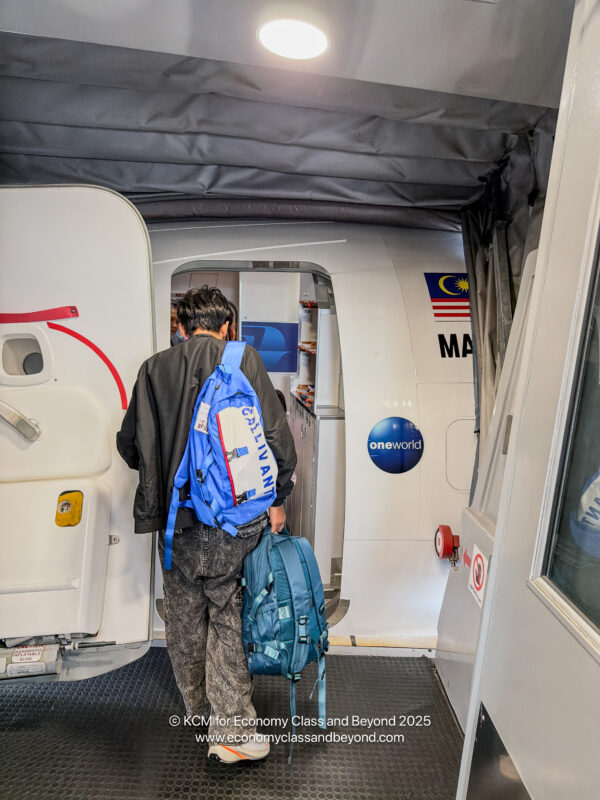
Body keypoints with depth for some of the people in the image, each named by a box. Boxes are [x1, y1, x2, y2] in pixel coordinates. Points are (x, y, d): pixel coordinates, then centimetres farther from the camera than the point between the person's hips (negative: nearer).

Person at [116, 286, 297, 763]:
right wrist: (277, 499, 3)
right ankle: (233, 728, 16)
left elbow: (130, 444, 7)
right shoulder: (244, 360, -5)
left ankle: (199, 709, 42)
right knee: (226, 619, 12)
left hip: (177, 522, 3)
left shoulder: (154, 370, 2)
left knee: (184, 619, 21)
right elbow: (277, 436, -8)